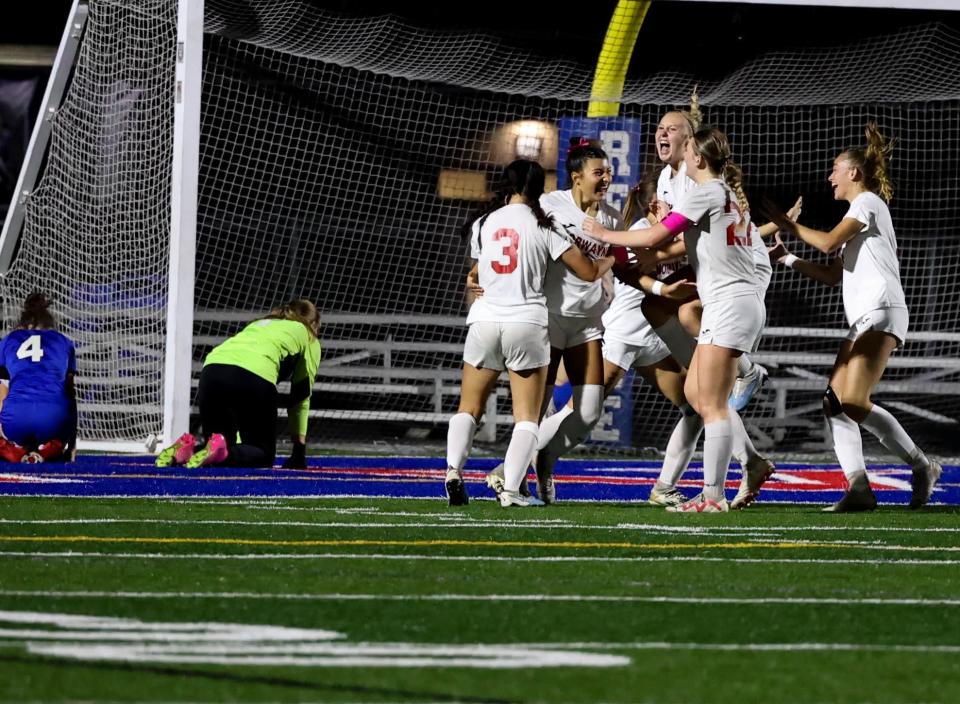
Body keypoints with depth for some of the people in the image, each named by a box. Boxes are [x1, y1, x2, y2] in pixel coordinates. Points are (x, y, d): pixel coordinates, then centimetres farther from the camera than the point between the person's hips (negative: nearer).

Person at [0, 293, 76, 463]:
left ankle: (14, 451, -2)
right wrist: (72, 444, 30)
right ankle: (48, 451, -2)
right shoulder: (63, 342, 25)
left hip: (17, 413, 0)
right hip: (55, 415, 0)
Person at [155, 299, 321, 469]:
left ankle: (186, 448, -10)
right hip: (256, 377, -5)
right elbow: (301, 397, 24)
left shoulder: (257, 325, 41)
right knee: (263, 453, 12)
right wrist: (299, 450, 29)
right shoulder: (309, 340, 28)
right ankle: (220, 451, -19)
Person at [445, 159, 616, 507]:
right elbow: (588, 272, 0)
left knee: (468, 408, 11)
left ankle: (454, 471, -11)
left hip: (484, 321, 3)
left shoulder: (482, 225, 9)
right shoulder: (542, 227, -1)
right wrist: (612, 258, 20)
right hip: (526, 322, -2)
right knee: (527, 416, 3)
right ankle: (511, 488, -12)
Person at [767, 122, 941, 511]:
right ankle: (859, 489, -7)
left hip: (881, 314, -10)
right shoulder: (859, 214, 28)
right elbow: (831, 274, 28)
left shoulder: (868, 202, -1)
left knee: (854, 402, -20)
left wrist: (788, 225, 1)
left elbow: (828, 242, -12)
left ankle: (922, 466, -13)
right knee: (834, 402, -1)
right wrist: (787, 259, 23)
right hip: (863, 320, 10)